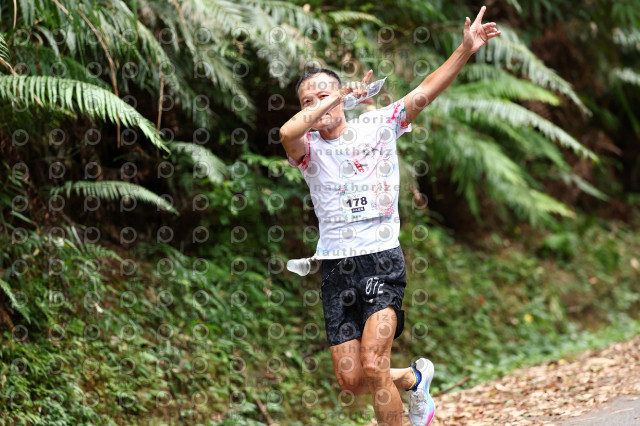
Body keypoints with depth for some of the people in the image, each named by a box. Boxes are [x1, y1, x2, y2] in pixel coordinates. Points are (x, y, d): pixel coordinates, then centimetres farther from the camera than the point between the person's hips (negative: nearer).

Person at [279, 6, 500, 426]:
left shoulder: (376, 126, 7)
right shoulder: (309, 149, 4)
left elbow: (424, 93, 0)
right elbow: (288, 132, -19)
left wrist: (466, 50, -11)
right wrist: (340, 95, -12)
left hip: (382, 260, -2)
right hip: (337, 267, 2)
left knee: (373, 365, -18)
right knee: (351, 380, 1)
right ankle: (415, 378, 30)